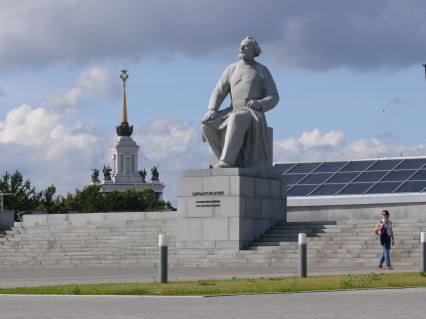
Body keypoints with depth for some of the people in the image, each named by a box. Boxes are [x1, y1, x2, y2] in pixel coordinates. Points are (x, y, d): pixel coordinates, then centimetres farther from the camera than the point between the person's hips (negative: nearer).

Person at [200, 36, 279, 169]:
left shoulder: (263, 71, 7)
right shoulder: (231, 69, 16)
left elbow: (274, 98, 3)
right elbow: (218, 93, 8)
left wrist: (259, 104, -19)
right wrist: (212, 110, -13)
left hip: (253, 116, -5)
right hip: (235, 115, 5)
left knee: (236, 120, -41)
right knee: (207, 124, -24)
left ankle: (226, 161, -46)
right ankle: (231, 163, -21)